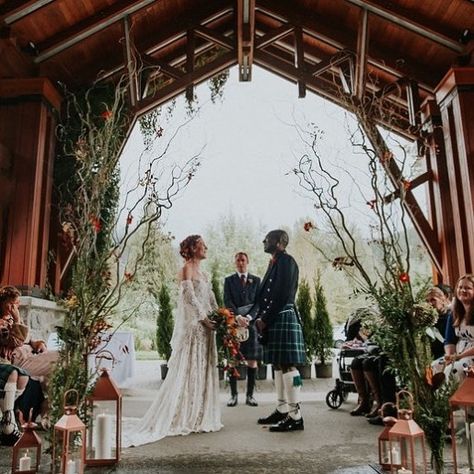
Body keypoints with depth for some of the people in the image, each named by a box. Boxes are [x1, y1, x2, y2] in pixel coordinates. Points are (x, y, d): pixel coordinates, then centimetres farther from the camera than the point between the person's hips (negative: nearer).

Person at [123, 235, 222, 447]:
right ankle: (185, 419, 5)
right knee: (189, 371, -3)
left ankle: (199, 418, 19)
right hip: (193, 326, -9)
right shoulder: (187, 269, -7)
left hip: (205, 327, 9)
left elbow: (211, 300, 14)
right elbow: (189, 296, -18)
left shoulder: (201, 272, 18)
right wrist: (202, 318, -22)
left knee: (203, 371, 11)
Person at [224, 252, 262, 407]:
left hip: (251, 322, 1)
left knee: (252, 360, 1)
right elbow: (227, 301, -3)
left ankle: (250, 395, 9)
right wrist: (237, 316, -18)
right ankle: (233, 395, 9)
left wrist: (248, 317, -13)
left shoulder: (256, 280, 11)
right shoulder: (229, 280, 9)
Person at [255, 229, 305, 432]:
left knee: (288, 366, -7)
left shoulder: (286, 261, -11)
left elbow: (283, 295, -18)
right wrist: (260, 317, 8)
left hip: (283, 319, -10)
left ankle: (295, 416, -2)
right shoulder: (274, 262, 18)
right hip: (273, 321, 10)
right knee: (279, 365, 14)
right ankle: (282, 410, 23)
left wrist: (266, 320, -15)